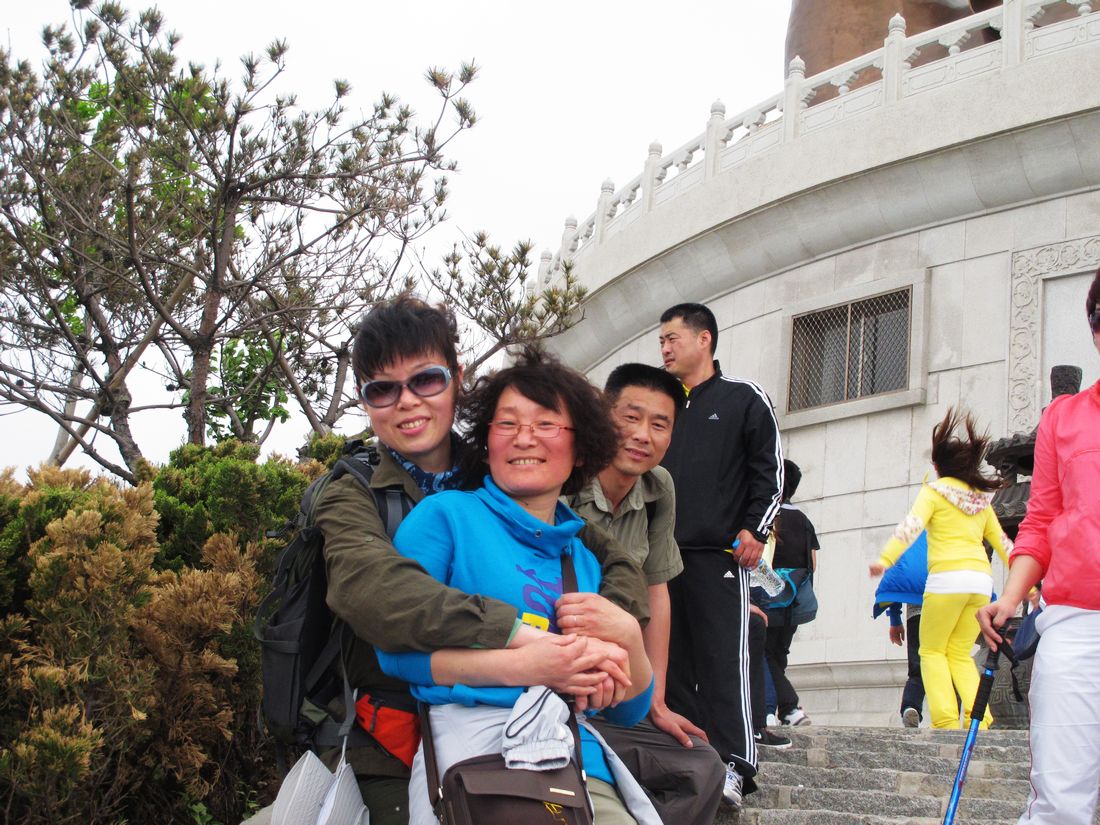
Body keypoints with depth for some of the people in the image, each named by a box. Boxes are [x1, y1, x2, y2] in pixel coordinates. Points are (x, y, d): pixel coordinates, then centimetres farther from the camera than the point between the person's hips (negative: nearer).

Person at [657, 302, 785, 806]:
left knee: (723, 659, -11)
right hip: (662, 556, 5)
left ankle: (732, 765, -13)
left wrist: (754, 529, -9)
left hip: (718, 556, -5)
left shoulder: (743, 399, 6)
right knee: (672, 662, 4)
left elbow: (770, 470, 1)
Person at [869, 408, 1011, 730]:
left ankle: (945, 719, -9)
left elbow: (912, 526, -14)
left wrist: (885, 560, -24)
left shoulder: (935, 490, 3)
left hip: (947, 578, -5)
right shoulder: (981, 498, 19)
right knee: (960, 654, 14)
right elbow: (1002, 542, 23)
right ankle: (979, 718, -3)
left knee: (932, 651, 5)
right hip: (982, 580, 5)